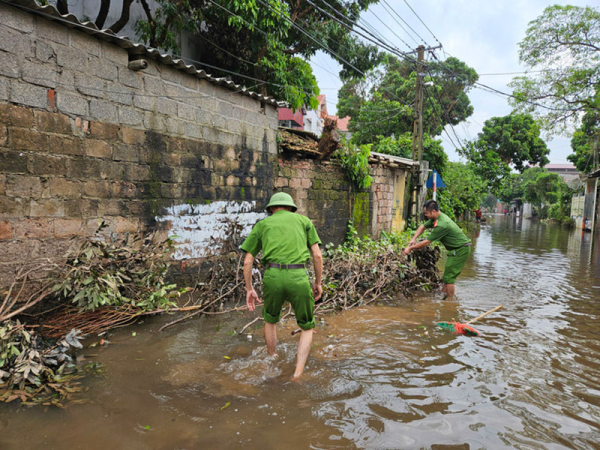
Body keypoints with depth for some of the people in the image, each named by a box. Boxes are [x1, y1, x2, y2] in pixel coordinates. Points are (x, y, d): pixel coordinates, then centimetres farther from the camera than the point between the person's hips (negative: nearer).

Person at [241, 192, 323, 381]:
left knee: (270, 320, 30)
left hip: (273, 276, 1)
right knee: (307, 328, 19)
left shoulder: (262, 224, 20)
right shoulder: (303, 220, 19)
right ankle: (298, 373, 3)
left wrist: (249, 290, 21)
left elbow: (247, 261, 15)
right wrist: (318, 283, 20)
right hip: (299, 277, -1)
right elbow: (317, 255, 11)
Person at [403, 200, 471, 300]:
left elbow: (426, 242, -23)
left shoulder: (441, 225, -28)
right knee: (448, 274, 15)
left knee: (449, 277, -6)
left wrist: (410, 248, -15)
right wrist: (414, 239, 0)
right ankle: (443, 294, 23)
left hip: (460, 250, -10)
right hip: (460, 248, 10)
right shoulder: (437, 217, 2)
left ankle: (449, 301, 2)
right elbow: (423, 227, 15)